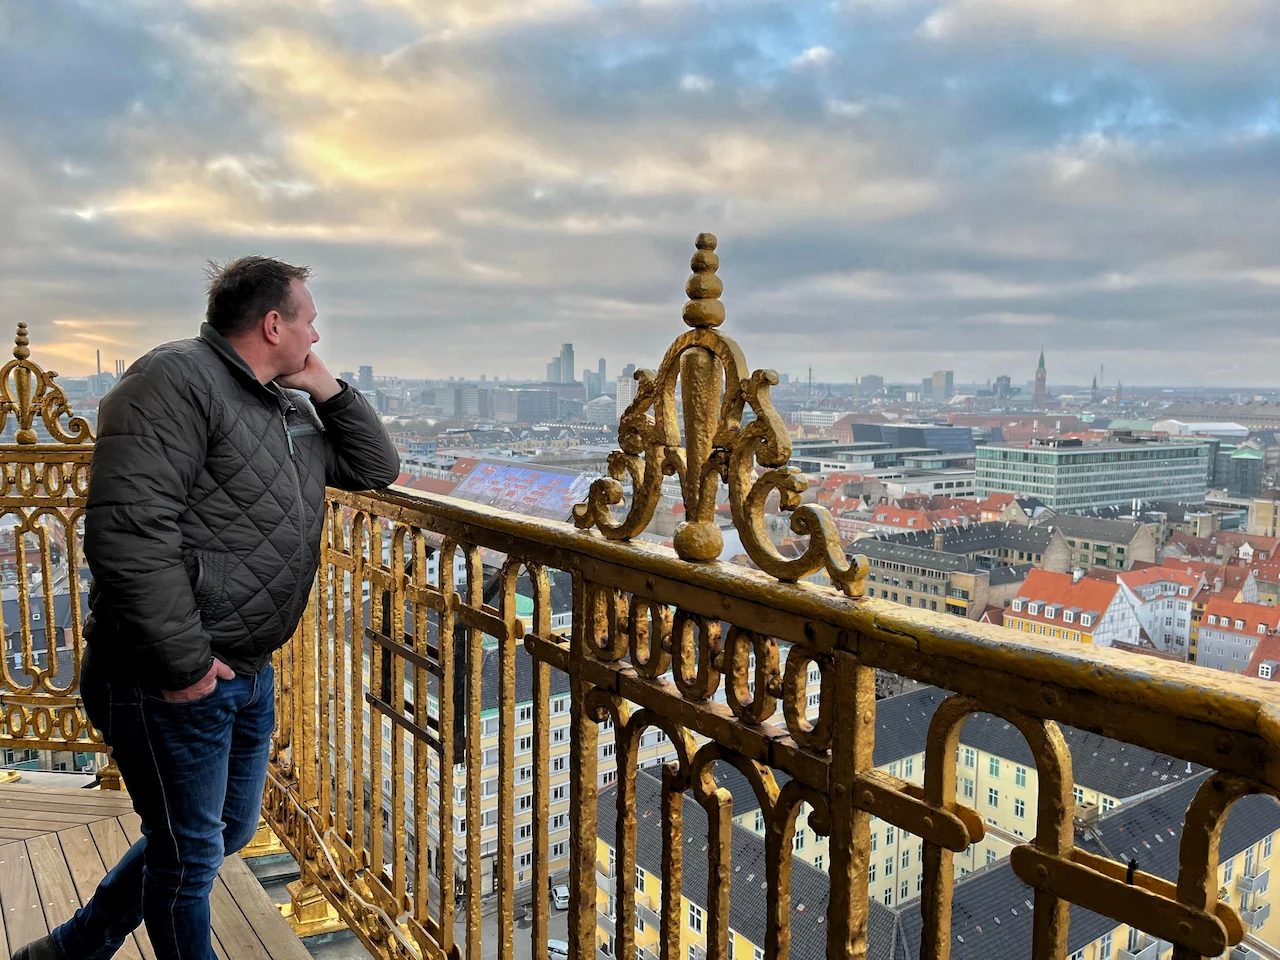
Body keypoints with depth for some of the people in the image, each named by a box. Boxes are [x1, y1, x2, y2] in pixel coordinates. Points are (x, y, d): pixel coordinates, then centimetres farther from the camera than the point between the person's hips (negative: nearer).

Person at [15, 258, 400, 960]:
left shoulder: (291, 407, 12)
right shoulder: (177, 380, -17)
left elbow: (376, 467, 17)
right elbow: (126, 533, -26)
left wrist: (327, 388, 4)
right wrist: (184, 666, -24)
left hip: (250, 672, 10)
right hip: (169, 681, -10)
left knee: (229, 830, 23)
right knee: (191, 850, 7)